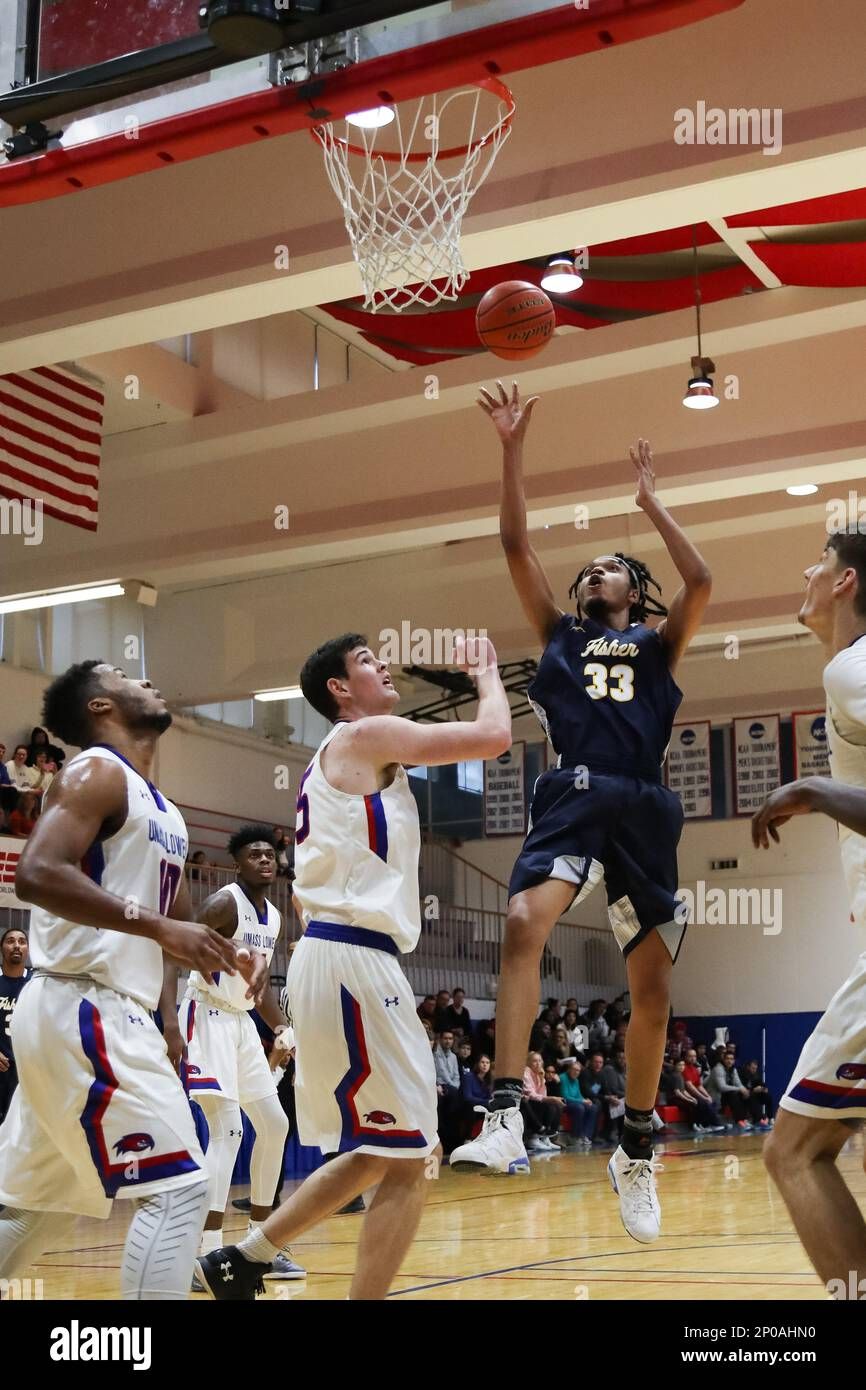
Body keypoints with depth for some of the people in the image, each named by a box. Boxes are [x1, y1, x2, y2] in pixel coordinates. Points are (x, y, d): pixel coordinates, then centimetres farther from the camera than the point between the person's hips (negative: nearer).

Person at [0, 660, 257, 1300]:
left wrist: (232, 954, 6)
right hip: (83, 1011, -10)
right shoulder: (97, 772, -8)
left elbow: (178, 920, 27)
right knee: (179, 1187, -14)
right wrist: (157, 926, -27)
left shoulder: (162, 810, 20)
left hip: (106, 1013, 10)